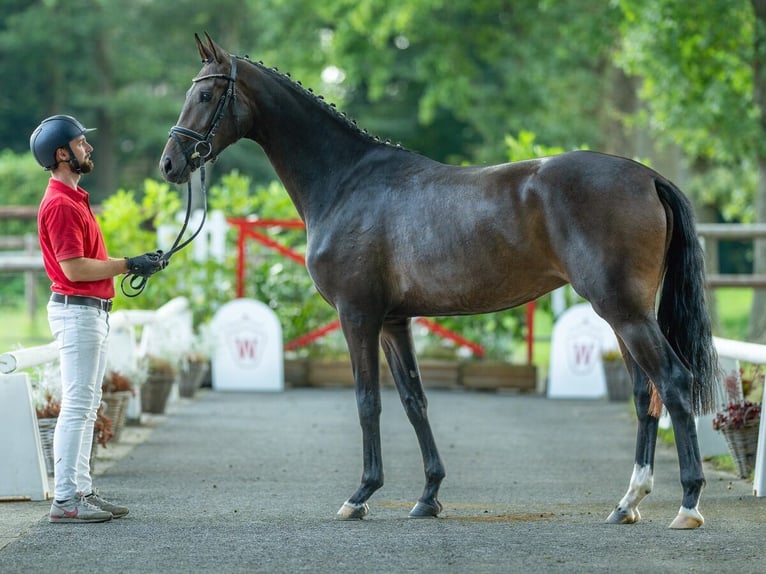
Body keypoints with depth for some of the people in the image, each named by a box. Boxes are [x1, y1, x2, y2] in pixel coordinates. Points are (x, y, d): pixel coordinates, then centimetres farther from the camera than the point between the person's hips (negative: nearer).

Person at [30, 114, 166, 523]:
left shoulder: (75, 198, 17)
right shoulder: (60, 204, -16)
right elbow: (74, 268, -22)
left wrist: (134, 264, 10)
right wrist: (128, 266, -15)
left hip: (92, 312, 11)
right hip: (77, 310, -11)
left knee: (86, 407, 13)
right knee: (77, 407, -10)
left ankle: (81, 492, 17)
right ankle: (65, 500, -9)